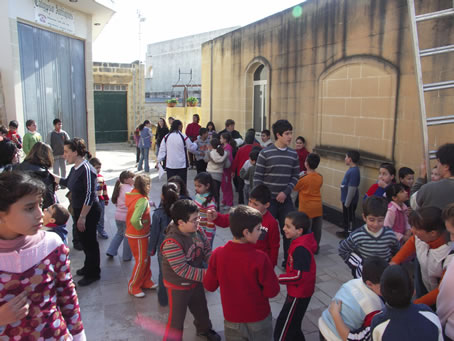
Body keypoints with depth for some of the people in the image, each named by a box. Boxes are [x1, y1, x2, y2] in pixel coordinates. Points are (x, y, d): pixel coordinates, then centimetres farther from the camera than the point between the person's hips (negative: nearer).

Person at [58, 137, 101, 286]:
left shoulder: (87, 169, -23)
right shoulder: (75, 168, 4)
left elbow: (90, 195, -24)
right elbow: (67, 182, 23)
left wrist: (82, 217, -21)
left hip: (89, 212, -9)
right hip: (78, 210, 9)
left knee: (89, 241, 6)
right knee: (83, 240, 21)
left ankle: (93, 273, 24)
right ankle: (88, 266, 41)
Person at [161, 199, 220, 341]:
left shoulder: (196, 230, -12)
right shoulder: (172, 243, -33)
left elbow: (206, 249, -1)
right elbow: (183, 270, -32)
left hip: (196, 281, 8)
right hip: (178, 286, -7)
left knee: (201, 309, 29)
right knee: (177, 318, 10)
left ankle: (204, 329, 58)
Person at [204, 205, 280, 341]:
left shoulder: (218, 254, -16)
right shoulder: (260, 258, -26)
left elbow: (209, 286, -5)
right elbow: (272, 291, -18)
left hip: (232, 319, 3)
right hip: (258, 319, -2)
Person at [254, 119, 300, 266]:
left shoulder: (293, 154, 5)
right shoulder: (265, 153, -7)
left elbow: (295, 176, 7)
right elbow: (257, 177, -6)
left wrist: (285, 192, -7)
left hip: (285, 199, 3)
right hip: (268, 199, -3)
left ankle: (288, 260, 24)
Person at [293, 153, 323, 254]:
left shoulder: (304, 178, -16)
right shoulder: (320, 177, -3)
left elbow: (294, 188, -3)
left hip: (306, 208, -5)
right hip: (318, 207, 5)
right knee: (317, 229, 14)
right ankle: (315, 248, 24)